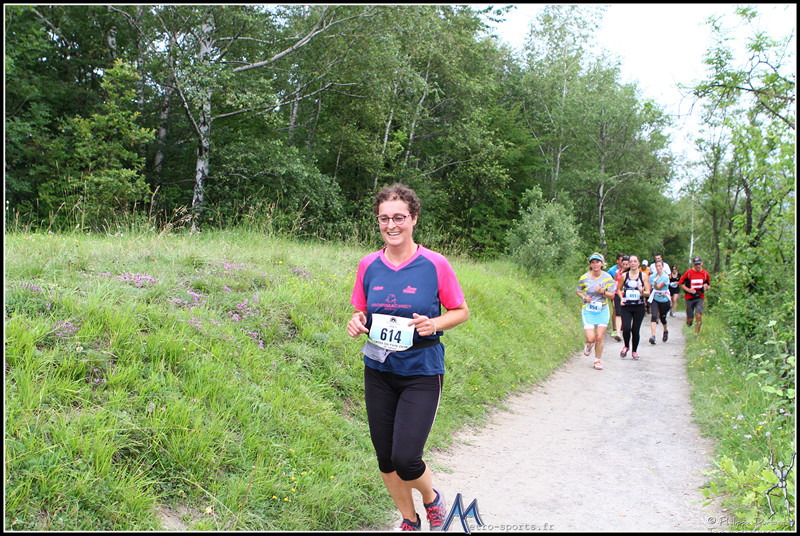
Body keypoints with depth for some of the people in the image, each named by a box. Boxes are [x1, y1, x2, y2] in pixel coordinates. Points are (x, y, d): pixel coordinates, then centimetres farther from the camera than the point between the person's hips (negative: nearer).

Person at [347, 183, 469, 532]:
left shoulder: (435, 264, -10)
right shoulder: (368, 265, 1)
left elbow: (461, 311, 0)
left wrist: (434, 324, -19)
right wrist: (356, 322, -11)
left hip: (421, 372, -4)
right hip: (378, 371, 4)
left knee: (405, 459, -12)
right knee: (385, 458, 11)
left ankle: (432, 498, 24)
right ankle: (409, 520, 37)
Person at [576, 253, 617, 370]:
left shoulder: (607, 277, -5)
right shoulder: (584, 278, -6)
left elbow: (612, 295, -1)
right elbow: (578, 290, 11)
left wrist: (602, 292, -21)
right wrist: (584, 297, -10)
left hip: (602, 311, 1)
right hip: (588, 311, -1)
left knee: (599, 338, -2)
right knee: (591, 338, -9)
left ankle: (597, 360, 19)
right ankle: (589, 344, 29)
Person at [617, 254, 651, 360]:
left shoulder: (643, 276, 3)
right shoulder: (624, 275, 5)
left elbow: (648, 292, 2)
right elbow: (619, 289, 16)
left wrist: (642, 292, -20)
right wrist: (621, 298, -3)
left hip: (639, 307, 0)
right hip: (626, 307, 0)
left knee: (635, 330, 2)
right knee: (626, 328, -14)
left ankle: (634, 351, 22)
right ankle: (626, 346, 15)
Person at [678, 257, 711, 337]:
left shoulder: (706, 274, 1)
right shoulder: (689, 272, -7)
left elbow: (709, 285, 15)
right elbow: (680, 283, 0)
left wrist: (707, 287, -9)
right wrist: (688, 290, -13)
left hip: (700, 298, 1)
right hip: (690, 297, -1)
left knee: (698, 315, -19)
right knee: (690, 319, 0)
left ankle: (696, 333, -6)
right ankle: (688, 320, 39)